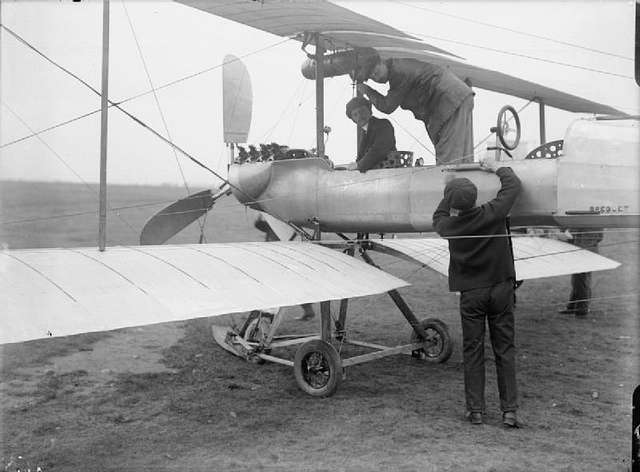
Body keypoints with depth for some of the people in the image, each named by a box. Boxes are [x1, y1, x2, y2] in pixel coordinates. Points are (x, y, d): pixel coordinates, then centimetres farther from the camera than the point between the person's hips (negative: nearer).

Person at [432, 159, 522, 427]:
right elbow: (513, 185, 3)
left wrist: (450, 199, 25)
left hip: (470, 293, 0)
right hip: (501, 289, 0)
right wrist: (497, 169, 18)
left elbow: (438, 217, 16)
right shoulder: (493, 214, -13)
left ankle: (475, 410, 13)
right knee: (504, 350, 7)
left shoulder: (449, 225, -10)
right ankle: (509, 411, 9)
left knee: (472, 351, 9)